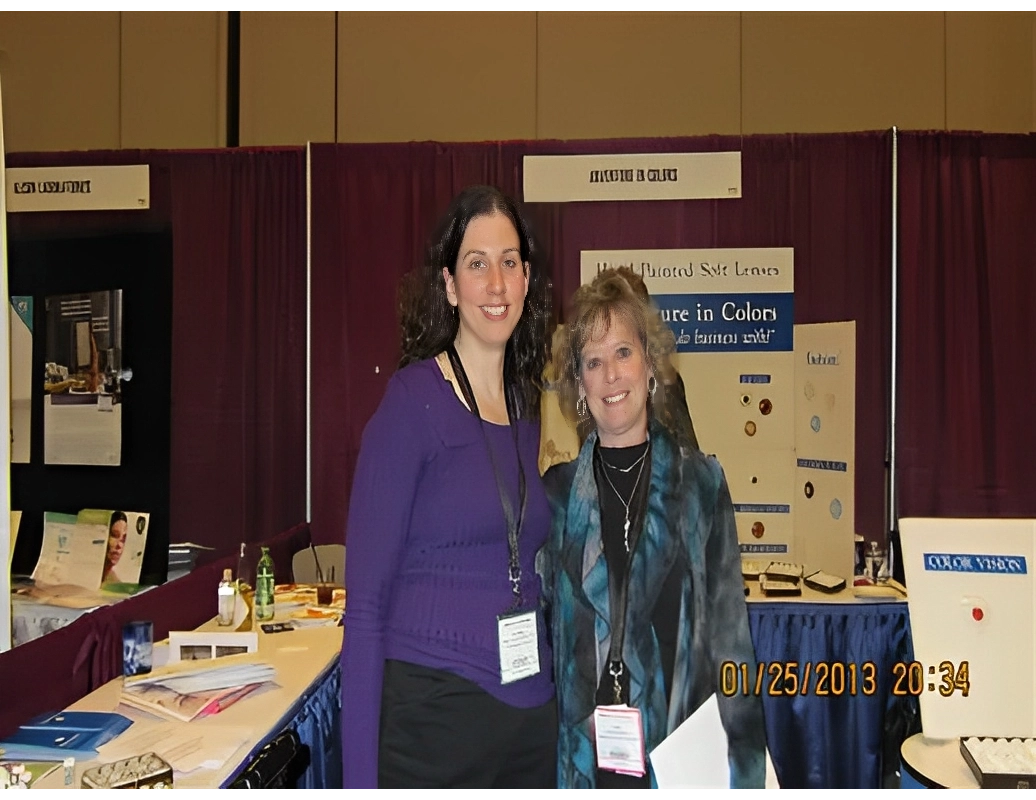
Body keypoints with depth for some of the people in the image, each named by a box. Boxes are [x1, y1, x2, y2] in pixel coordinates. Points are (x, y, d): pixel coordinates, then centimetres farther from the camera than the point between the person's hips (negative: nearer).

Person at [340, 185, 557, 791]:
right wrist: (361, 774, -13)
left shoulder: (530, 410, 6)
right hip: (432, 712, -6)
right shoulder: (413, 400, -12)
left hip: (533, 713, 6)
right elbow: (366, 600, -12)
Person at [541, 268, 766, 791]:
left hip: (679, 754, 0)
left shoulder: (700, 482, -1)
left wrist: (741, 765, -3)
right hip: (583, 758, 1)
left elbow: (729, 631, -1)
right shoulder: (557, 491, 1)